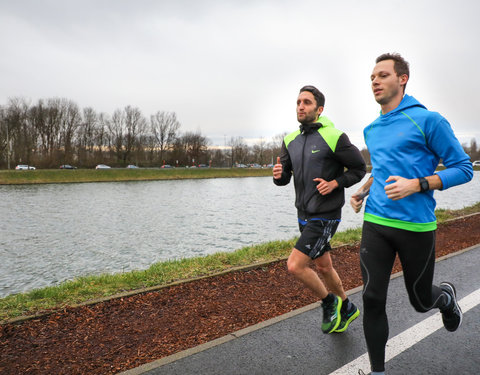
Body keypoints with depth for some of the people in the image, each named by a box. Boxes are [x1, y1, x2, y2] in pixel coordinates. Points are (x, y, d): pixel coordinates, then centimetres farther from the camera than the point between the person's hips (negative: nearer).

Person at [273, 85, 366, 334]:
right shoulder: (291, 141, 6)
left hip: (325, 217, -7)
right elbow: (285, 178, 8)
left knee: (295, 266, -13)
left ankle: (329, 302, 15)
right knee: (323, 267, 19)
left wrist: (335, 183, -17)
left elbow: (359, 168, -4)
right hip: (304, 216, 7)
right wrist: (279, 174, -15)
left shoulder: (334, 138, -13)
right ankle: (347, 309, 42)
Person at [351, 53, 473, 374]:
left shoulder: (427, 120, -7)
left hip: (416, 226, -4)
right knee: (373, 299, -1)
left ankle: (446, 296, 51)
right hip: (375, 224, 4)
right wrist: (363, 191, 10)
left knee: (421, 301, 14)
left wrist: (416, 185, -21)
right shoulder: (371, 130, 11)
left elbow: (463, 168, -6)